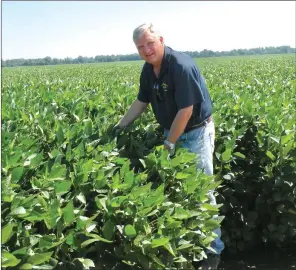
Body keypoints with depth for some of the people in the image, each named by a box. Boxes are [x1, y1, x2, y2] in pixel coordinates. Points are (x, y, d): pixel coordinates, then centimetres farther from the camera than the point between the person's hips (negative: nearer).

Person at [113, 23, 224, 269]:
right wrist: (120, 126, 9)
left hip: (196, 132, -8)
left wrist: (169, 144, -20)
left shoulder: (181, 66, -25)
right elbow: (142, 101, 12)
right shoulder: (148, 69, 0)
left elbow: (186, 110, -25)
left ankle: (213, 249, 10)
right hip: (172, 131, 8)